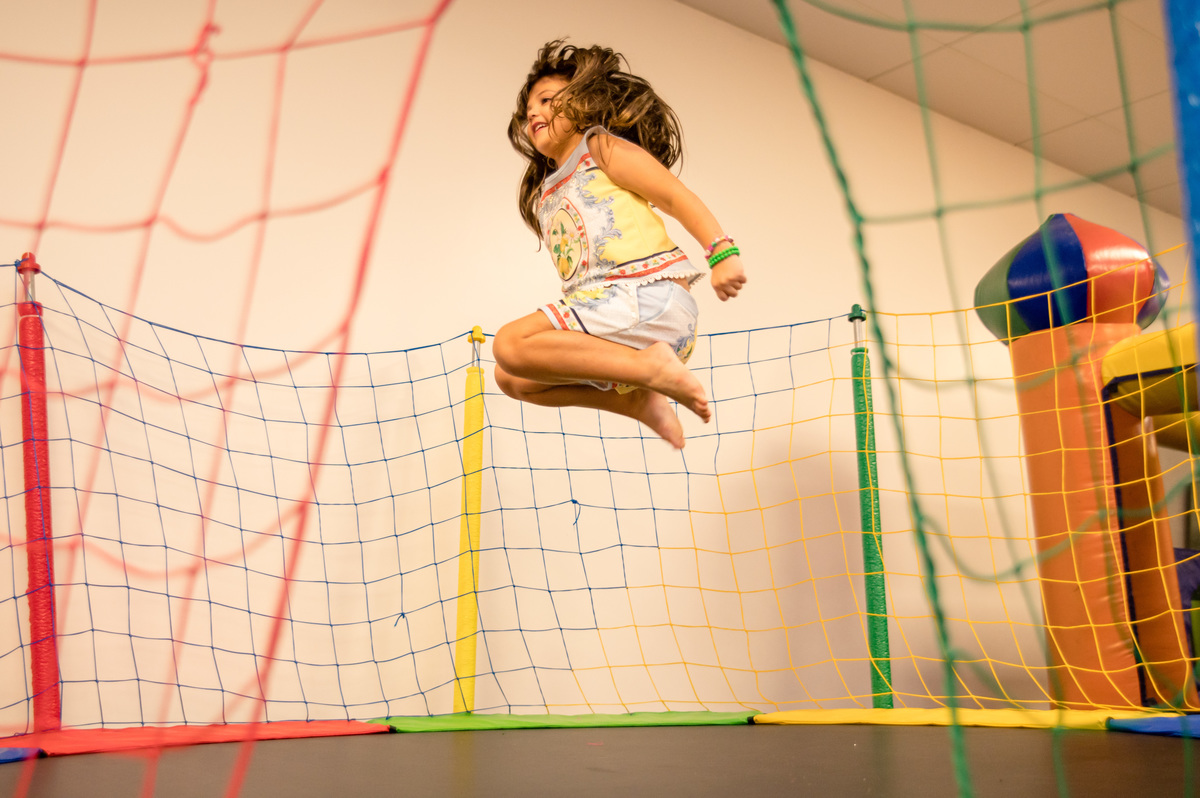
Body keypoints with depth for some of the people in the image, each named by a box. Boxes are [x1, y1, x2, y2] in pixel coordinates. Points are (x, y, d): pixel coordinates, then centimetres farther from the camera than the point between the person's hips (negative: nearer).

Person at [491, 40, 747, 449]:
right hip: (602, 304, 9)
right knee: (511, 378, 10)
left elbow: (676, 196, -4)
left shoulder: (600, 147, 6)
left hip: (645, 299, -9)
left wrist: (722, 252, -18)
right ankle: (640, 401, 1)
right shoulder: (544, 197, 27)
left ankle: (651, 368, -21)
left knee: (510, 343, -21)